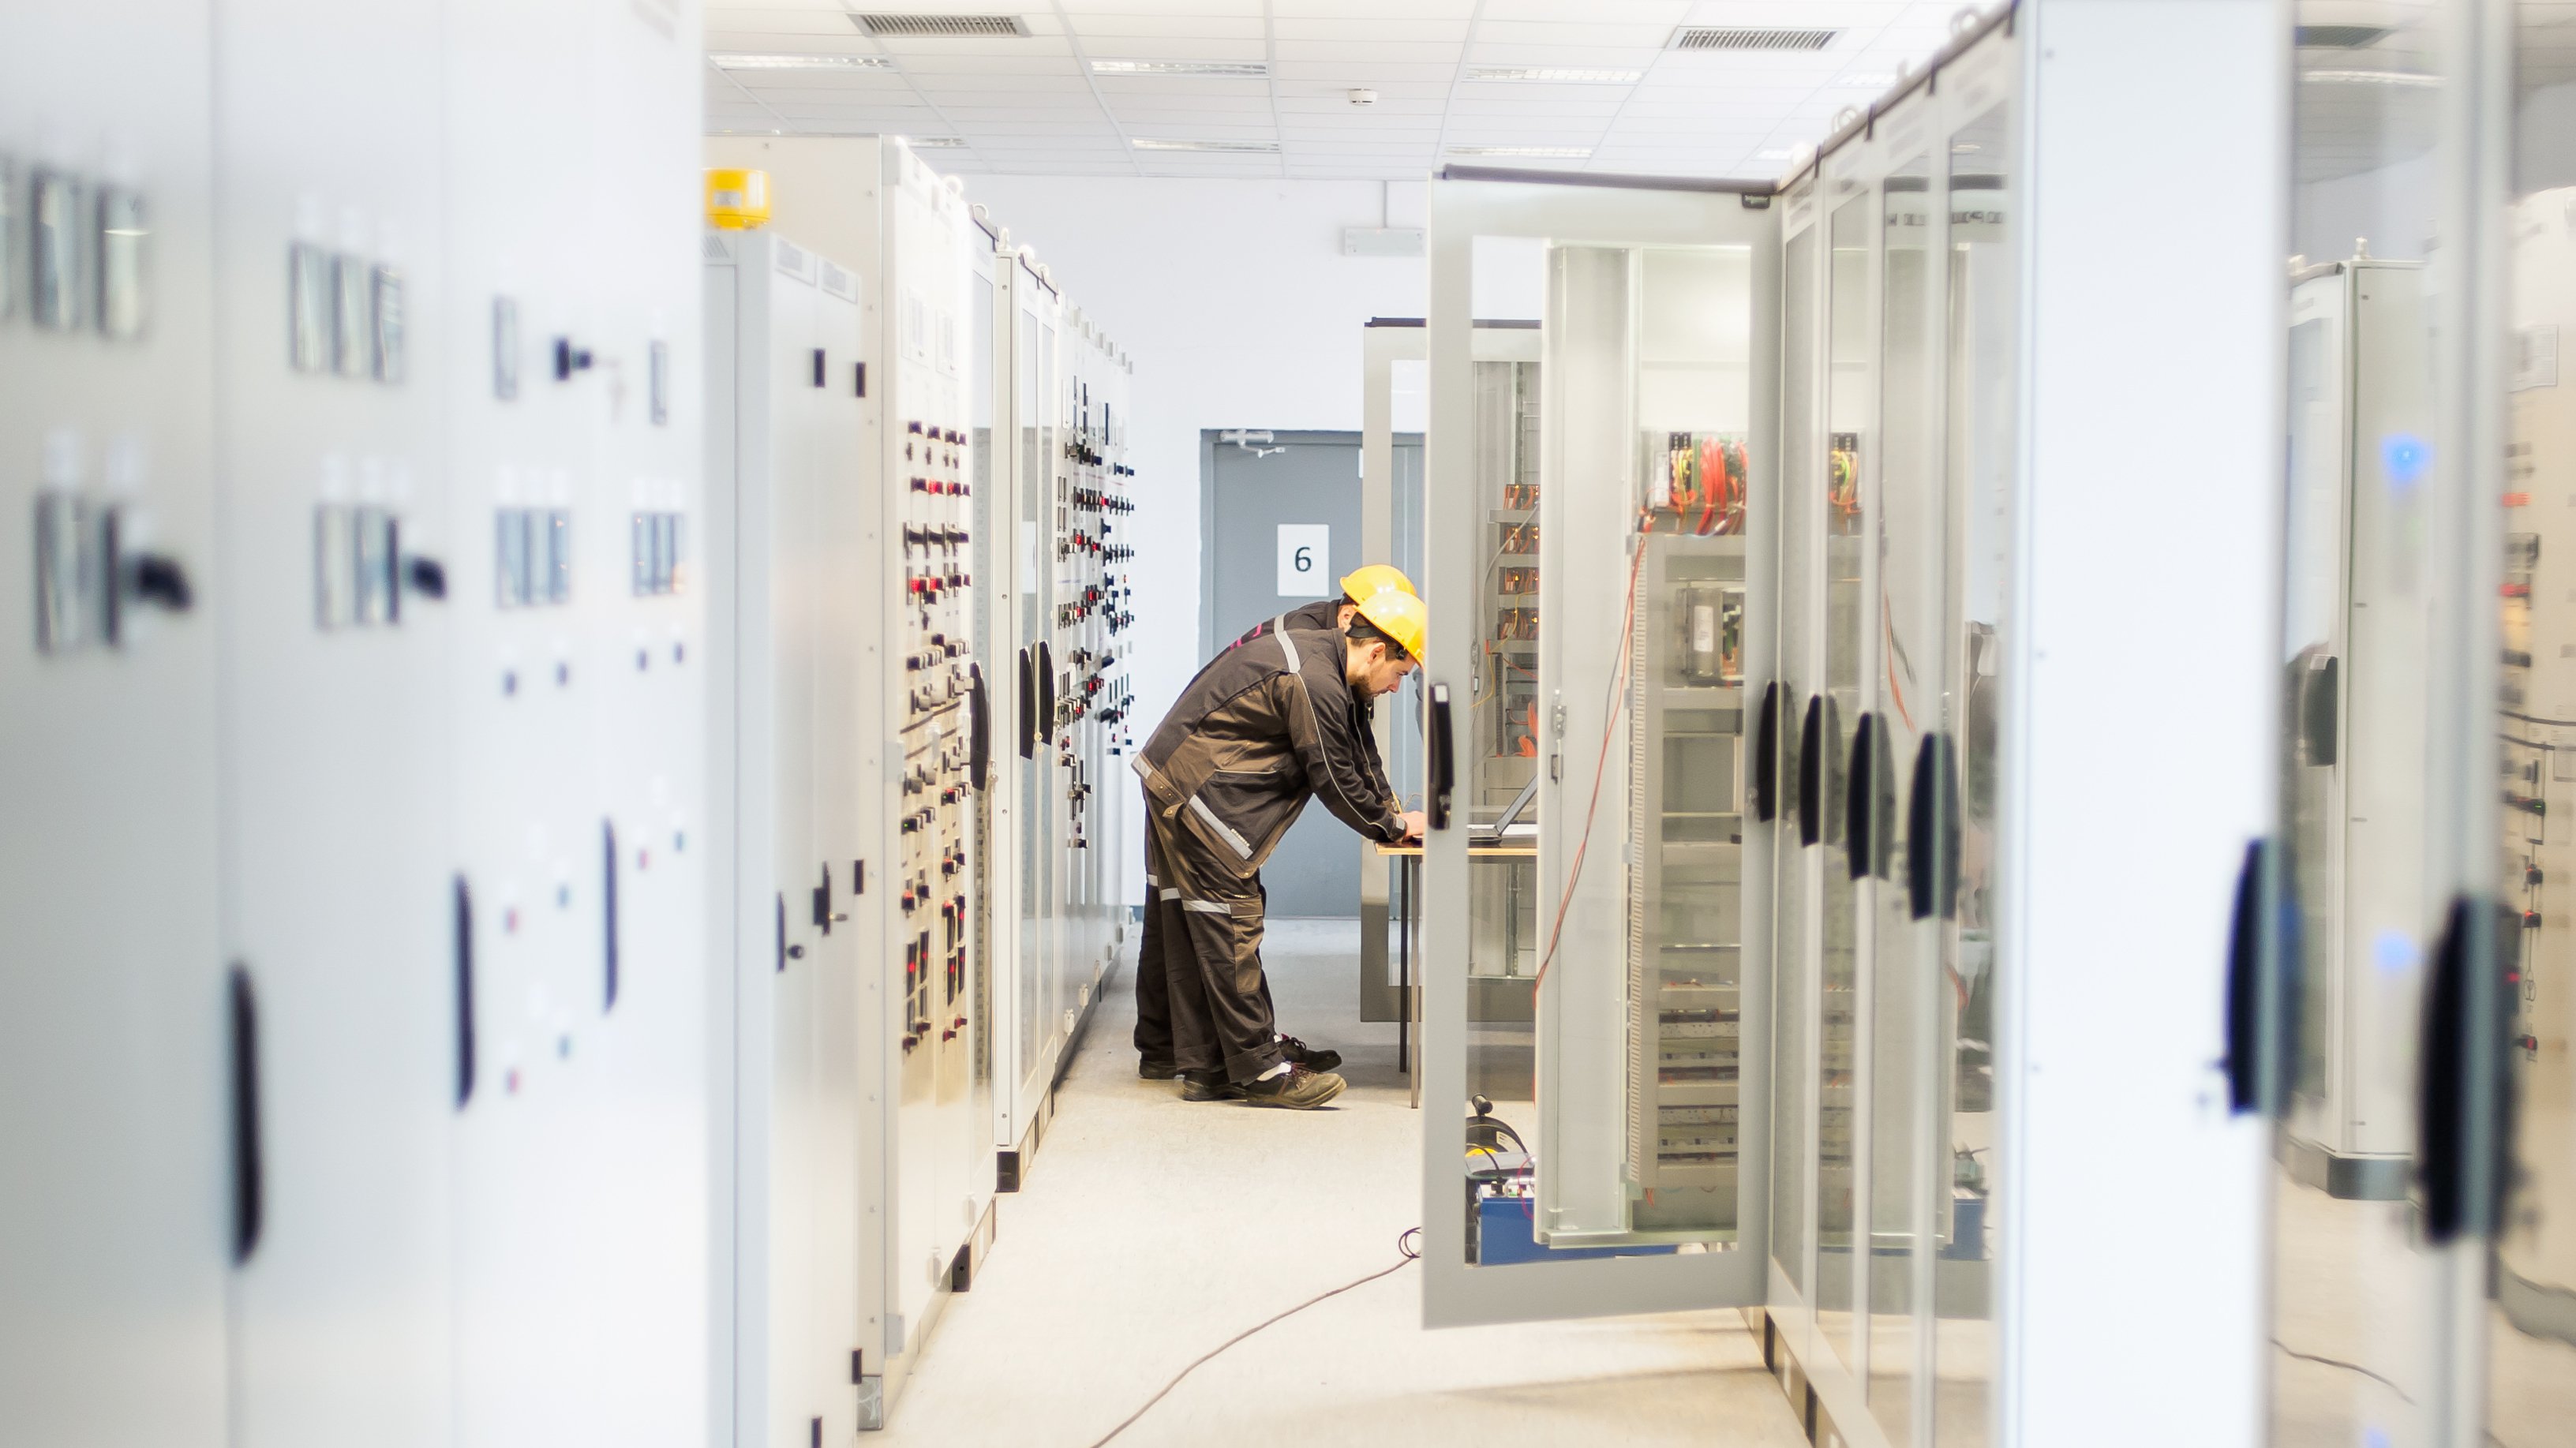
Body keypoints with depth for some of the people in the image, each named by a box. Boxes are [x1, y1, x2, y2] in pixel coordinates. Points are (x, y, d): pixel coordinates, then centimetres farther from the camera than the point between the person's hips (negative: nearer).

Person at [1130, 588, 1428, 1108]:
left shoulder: (1312, 651, 13)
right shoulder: (1315, 684, -19)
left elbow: (1348, 760, 23)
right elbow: (1333, 780, -14)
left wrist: (1388, 811, 16)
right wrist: (1394, 827, -1)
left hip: (1170, 783, 11)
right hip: (1196, 796, -11)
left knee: (1192, 936, 10)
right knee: (1230, 928, -8)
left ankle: (1204, 1070, 14)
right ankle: (1262, 1070, -5)